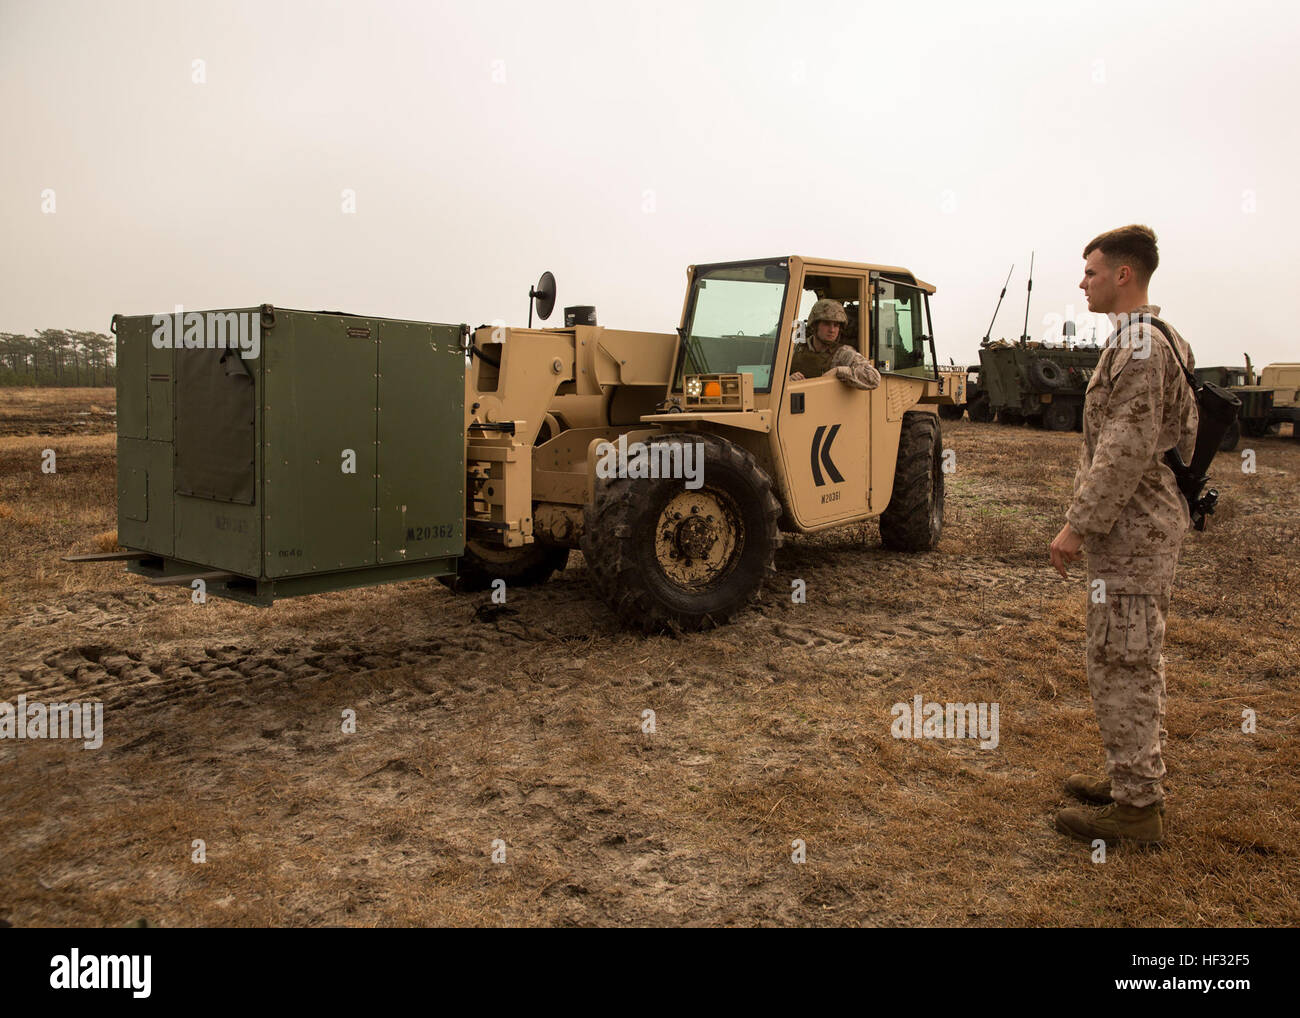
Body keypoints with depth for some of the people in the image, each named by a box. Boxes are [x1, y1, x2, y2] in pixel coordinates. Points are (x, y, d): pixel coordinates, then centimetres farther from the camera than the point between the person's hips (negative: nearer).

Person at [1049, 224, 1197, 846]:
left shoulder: (1138, 346, -18)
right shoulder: (1162, 341, 16)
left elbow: (1125, 452, -24)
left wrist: (1079, 526, -20)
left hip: (1130, 531, -11)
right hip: (1149, 522, 11)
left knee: (1120, 664, -5)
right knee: (1137, 660, 18)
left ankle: (1136, 807, 4)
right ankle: (1138, 776, 30)